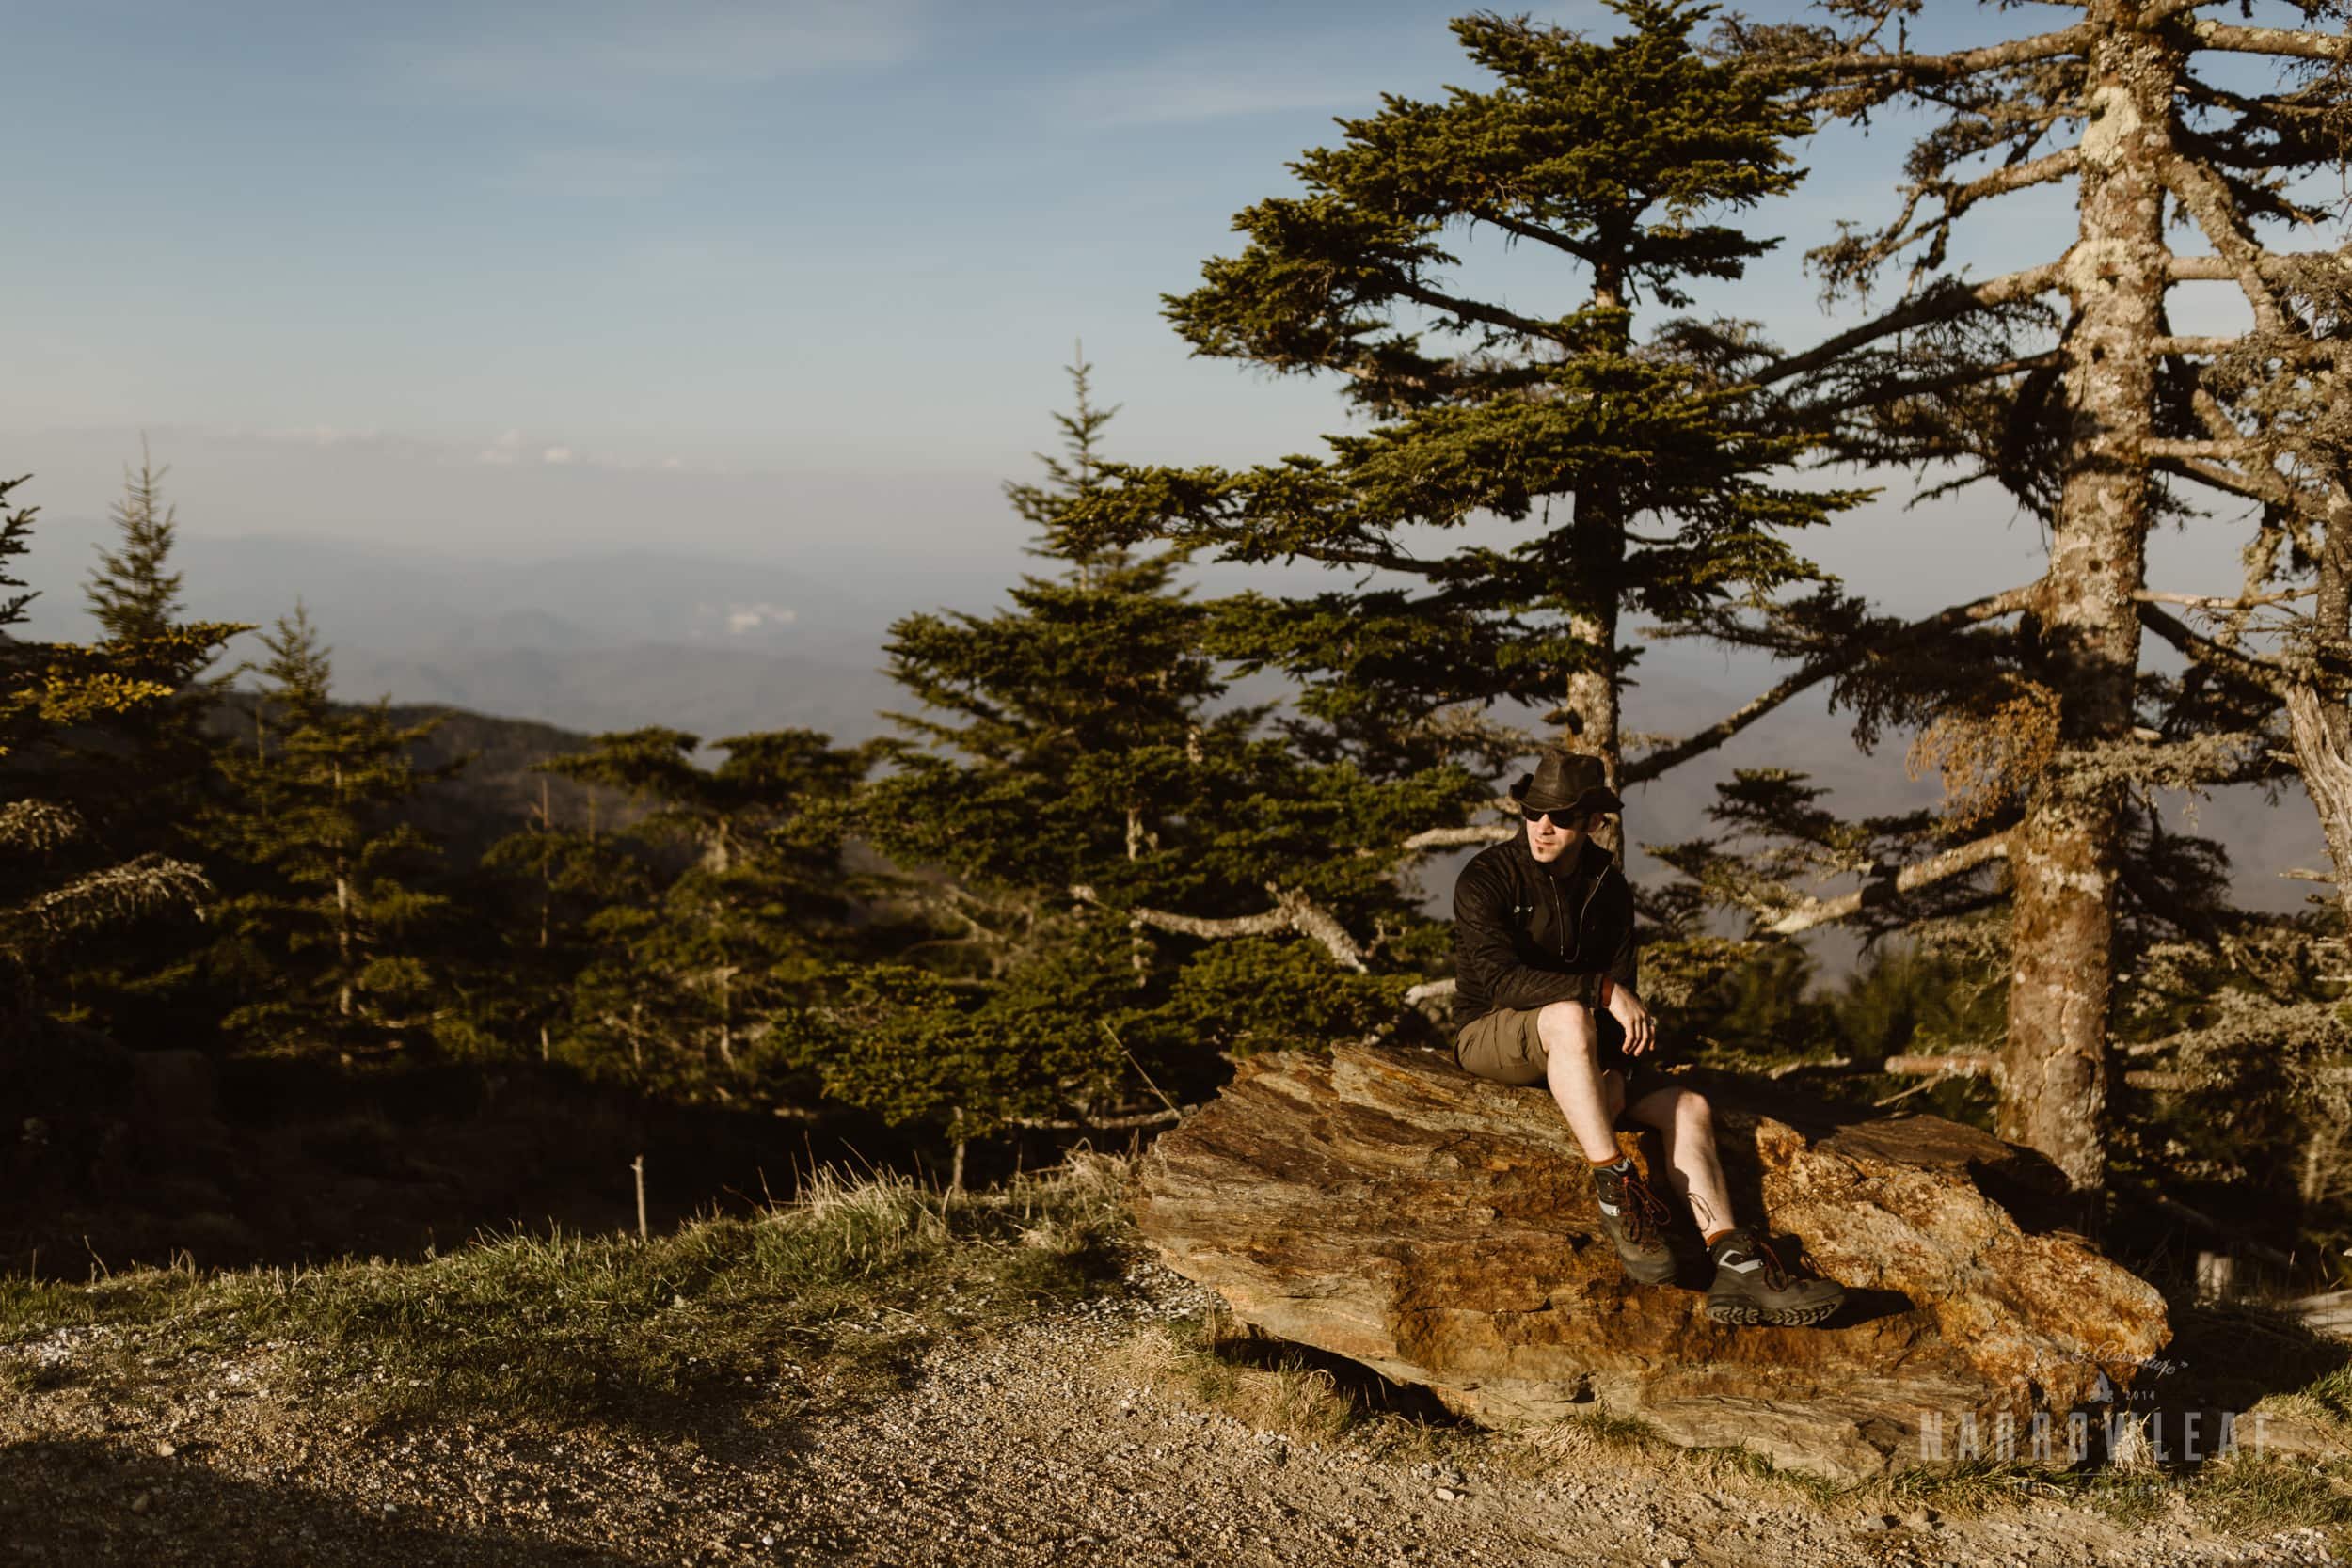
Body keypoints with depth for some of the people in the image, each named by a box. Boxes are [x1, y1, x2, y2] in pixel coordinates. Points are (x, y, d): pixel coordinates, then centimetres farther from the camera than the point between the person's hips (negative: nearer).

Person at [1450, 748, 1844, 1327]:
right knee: (1569, 1017, -39)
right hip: (1492, 1036, -6)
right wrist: (1604, 991, -33)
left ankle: (1734, 1265, -24)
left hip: (1578, 1041, 6)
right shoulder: (1486, 879, -14)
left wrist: (1616, 1070, -18)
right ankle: (1616, 1194, -35)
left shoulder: (1609, 888, 4)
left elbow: (1622, 998, 0)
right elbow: (1499, 978, -27)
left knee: (1688, 1107, -14)